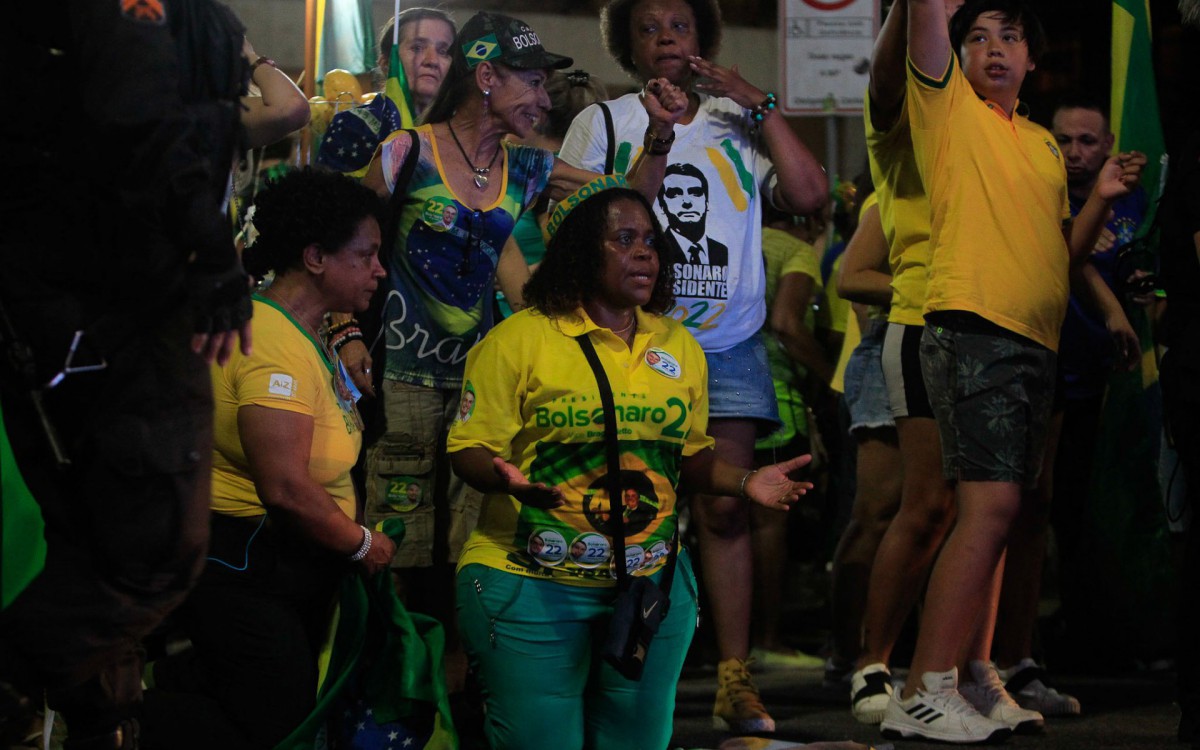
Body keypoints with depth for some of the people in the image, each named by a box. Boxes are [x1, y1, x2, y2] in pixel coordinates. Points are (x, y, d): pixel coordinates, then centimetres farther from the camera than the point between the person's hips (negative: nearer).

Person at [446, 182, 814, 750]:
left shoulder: (679, 346, 12)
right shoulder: (519, 339, -5)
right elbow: (470, 450, -7)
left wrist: (745, 482, 0)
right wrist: (507, 479, -28)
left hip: (652, 581, 5)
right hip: (533, 587, -5)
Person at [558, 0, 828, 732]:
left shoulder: (738, 124, 10)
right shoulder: (602, 123, 9)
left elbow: (808, 193, -4)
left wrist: (760, 104, -4)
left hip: (728, 345, 1)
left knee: (726, 506, -4)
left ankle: (736, 679, -2)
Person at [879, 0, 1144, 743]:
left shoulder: (1045, 145, 22)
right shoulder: (949, 107, 4)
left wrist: (1101, 200, 8)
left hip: (1035, 342, 8)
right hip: (973, 326, -8)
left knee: (997, 512, 8)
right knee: (991, 503, -18)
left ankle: (973, 669, 14)